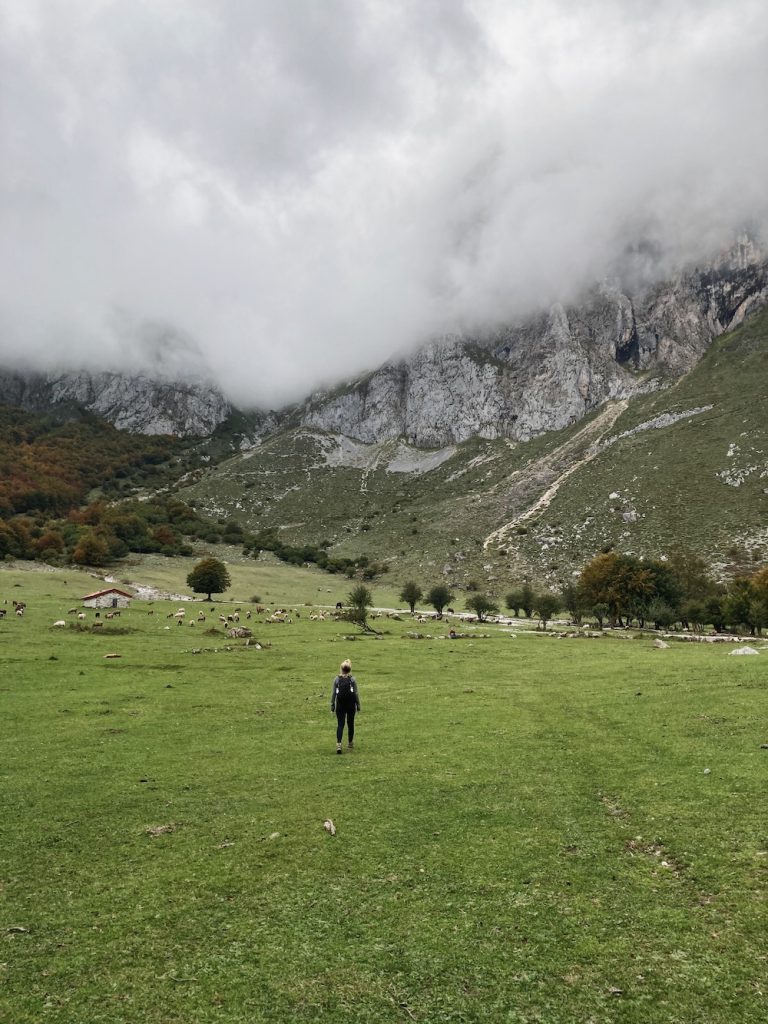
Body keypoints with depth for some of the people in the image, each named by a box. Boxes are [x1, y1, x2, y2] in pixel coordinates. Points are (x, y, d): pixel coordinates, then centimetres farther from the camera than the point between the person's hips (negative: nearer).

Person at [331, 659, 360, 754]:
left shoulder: (337, 679, -1)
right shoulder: (352, 679, -4)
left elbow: (333, 693, 1)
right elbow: (356, 693, -1)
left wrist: (332, 705, 8)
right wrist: (358, 705, 7)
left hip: (340, 705, 0)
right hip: (351, 705, 0)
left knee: (340, 724, 1)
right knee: (350, 724, 14)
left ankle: (338, 744, -16)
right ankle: (350, 744, 25)